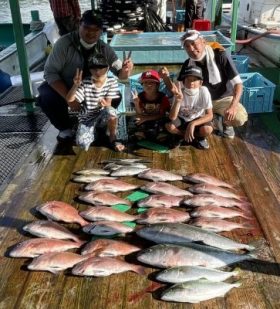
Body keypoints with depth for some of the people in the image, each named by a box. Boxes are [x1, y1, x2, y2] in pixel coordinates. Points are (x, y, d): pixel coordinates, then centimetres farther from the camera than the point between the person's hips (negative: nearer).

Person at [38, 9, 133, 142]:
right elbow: (50, 72, -23)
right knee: (46, 98, -32)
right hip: (63, 88, -2)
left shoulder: (104, 49, -12)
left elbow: (120, 74, -10)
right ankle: (65, 128, -1)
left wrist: (125, 70, -37)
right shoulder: (64, 43, -23)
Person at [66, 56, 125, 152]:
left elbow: (108, 103, -10)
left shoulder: (112, 81, -9)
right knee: (82, 143, -25)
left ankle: (112, 138, -9)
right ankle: (94, 132, 13)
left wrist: (105, 104, -36)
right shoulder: (85, 83, -14)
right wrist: (75, 85, -39)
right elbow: (69, 99, -21)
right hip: (87, 118, 0)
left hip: (103, 117, 1)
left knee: (110, 111, -37)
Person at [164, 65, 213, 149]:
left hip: (198, 119, -1)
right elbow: (172, 117, -27)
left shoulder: (204, 91, -23)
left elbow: (209, 115, -21)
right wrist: (178, 100, -42)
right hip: (182, 119, 1)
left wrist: (193, 123, -34)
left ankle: (200, 137, 3)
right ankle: (181, 136, 3)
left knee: (207, 129, -33)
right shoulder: (180, 92, -21)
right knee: (169, 126, -29)